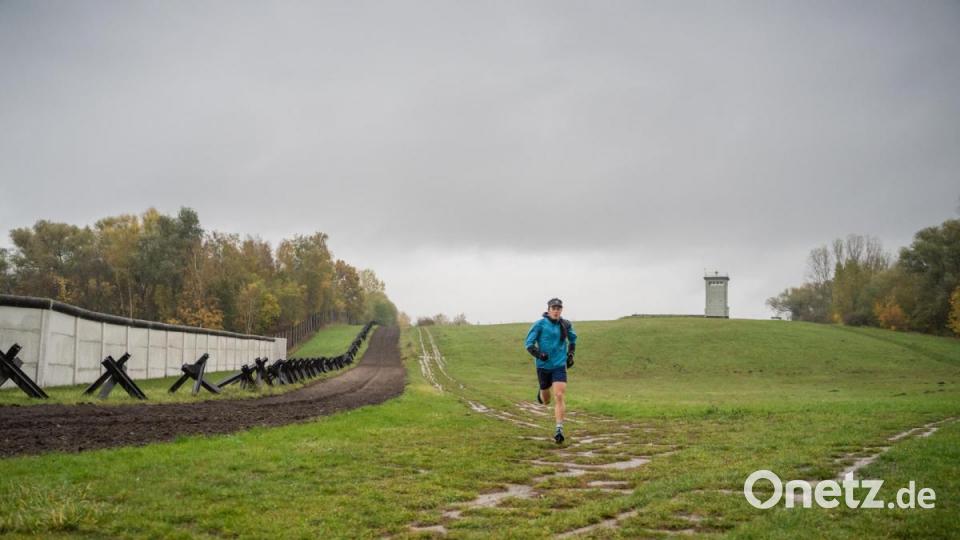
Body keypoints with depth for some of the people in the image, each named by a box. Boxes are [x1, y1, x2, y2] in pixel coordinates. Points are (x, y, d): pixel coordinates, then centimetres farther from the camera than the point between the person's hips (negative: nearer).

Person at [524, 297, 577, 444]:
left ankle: (559, 430, -13)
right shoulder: (540, 324, -9)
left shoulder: (566, 324, 2)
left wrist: (570, 355, 12)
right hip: (543, 366, -1)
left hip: (560, 366, 1)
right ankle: (541, 393, 51)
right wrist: (538, 354, -25)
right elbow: (528, 343, -9)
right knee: (546, 401, 14)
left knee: (559, 397, -15)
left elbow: (573, 338, 23)